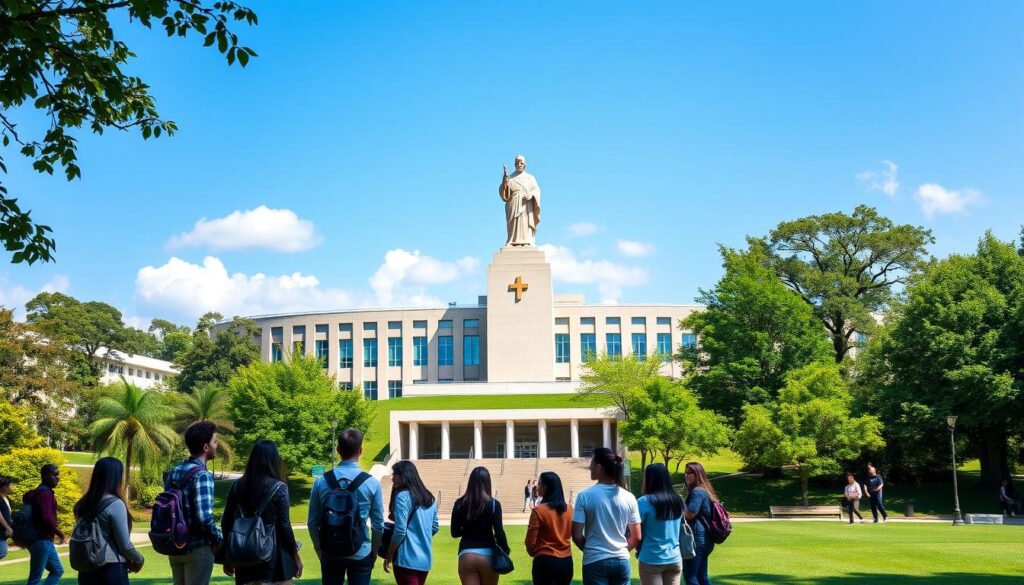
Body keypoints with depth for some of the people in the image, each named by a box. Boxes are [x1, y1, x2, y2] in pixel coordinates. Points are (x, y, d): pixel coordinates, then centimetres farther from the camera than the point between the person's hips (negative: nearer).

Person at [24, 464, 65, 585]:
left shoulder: (38, 492, 16)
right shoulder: (45, 493, -16)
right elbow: (47, 518, -26)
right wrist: (60, 533, -10)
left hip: (44, 540, 10)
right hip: (42, 540, -10)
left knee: (57, 570, 16)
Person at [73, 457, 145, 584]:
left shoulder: (83, 505, 7)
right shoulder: (115, 504, -13)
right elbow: (125, 544, -12)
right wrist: (139, 560, 7)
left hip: (86, 570, 7)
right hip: (111, 571, -7)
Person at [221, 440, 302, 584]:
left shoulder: (237, 485, 3)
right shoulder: (279, 487, -9)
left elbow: (226, 523, 5)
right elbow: (284, 525, -9)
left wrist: (227, 558, 14)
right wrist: (296, 556, 1)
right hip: (274, 555, -4)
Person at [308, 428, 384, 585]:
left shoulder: (321, 481, -5)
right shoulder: (371, 483, -10)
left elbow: (313, 522, 1)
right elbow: (378, 524, -4)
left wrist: (319, 551, 15)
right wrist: (374, 551, 12)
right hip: (361, 554, -2)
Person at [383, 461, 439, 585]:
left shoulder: (403, 496, -13)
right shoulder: (429, 498, 11)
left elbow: (400, 531, -16)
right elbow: (435, 527, 17)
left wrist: (389, 555, -7)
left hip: (407, 559, -8)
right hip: (425, 558, 8)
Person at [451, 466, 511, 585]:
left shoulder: (460, 503, 1)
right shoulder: (493, 504, -6)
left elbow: (454, 533, 6)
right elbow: (499, 532, -8)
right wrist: (505, 549, 10)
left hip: (466, 555, 1)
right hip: (488, 555, -1)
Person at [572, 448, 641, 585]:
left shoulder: (585, 496, -10)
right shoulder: (628, 498, 0)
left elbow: (576, 535, -9)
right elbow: (636, 537, 4)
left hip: (595, 562, -3)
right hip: (621, 561, 3)